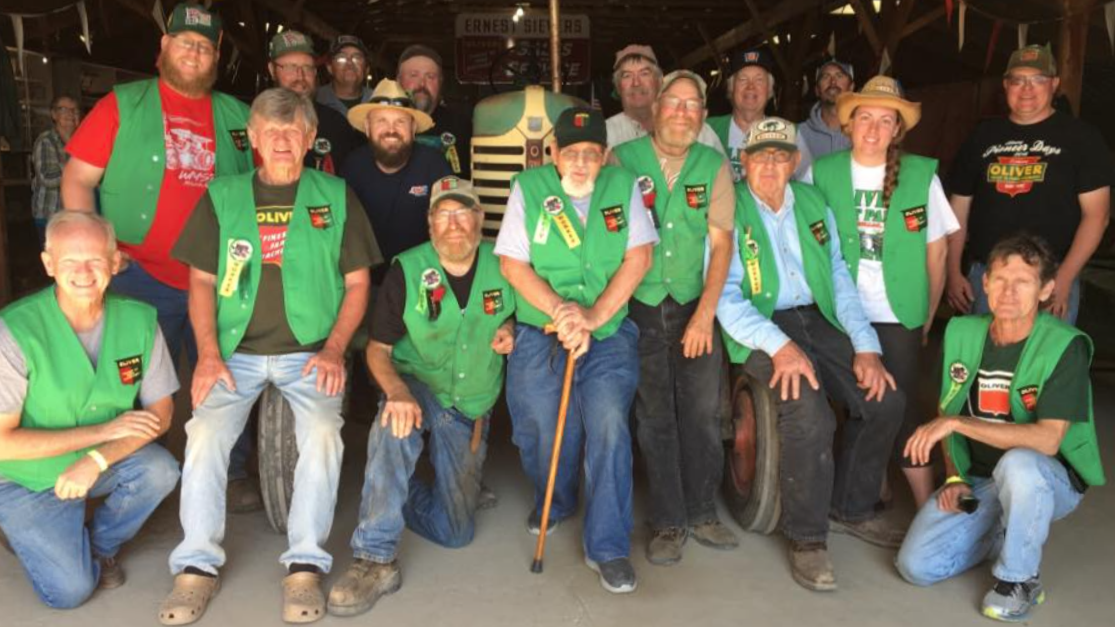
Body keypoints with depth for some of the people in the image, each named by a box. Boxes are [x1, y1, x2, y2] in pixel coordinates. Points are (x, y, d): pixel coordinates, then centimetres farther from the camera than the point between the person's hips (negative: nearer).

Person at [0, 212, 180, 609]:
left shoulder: (139, 320, -13)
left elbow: (160, 412, -9)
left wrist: (98, 459, -24)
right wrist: (103, 430, -24)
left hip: (104, 461, 3)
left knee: (160, 470, -27)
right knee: (70, 590, -14)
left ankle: (100, 546, 5)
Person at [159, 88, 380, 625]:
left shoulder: (336, 197, 7)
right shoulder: (222, 196, 10)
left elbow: (357, 282, 6)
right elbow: (201, 281, 9)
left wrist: (334, 349, -7)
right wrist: (208, 354, -5)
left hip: (310, 351, -1)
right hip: (236, 352, 1)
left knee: (322, 432, -27)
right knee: (205, 433, -23)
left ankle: (305, 565, -13)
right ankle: (197, 565, -6)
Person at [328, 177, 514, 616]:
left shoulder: (501, 266, -8)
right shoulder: (407, 271, -14)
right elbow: (378, 349, -12)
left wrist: (509, 330, -13)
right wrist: (396, 391, -33)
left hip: (470, 409, 3)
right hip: (417, 388, -2)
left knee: (456, 532, 2)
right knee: (394, 426, -40)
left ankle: (396, 492, 33)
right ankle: (376, 559, -30)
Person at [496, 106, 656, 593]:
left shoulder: (623, 186, 4)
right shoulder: (528, 188, 1)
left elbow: (639, 256, -3)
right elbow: (512, 263, -3)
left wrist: (595, 314, -14)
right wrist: (559, 310, -15)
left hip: (609, 334, 0)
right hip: (539, 335, 0)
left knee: (609, 424, -15)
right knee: (543, 433, 1)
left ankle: (608, 547, -1)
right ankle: (554, 504, 36)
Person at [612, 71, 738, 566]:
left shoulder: (714, 166, 3)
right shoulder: (623, 159, -1)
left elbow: (721, 241, -2)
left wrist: (705, 313, -11)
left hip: (697, 304, 2)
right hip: (639, 306, -1)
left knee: (703, 412, 2)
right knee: (654, 416, 2)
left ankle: (701, 512, 19)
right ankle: (668, 522, 14)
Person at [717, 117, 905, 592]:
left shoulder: (813, 204, 13)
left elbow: (839, 278, 10)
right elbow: (726, 298, -12)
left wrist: (866, 346, -3)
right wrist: (779, 345, -26)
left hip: (817, 320, 6)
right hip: (759, 330, -6)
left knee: (886, 399, -11)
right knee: (809, 413, -29)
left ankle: (851, 508, 12)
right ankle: (806, 536, -9)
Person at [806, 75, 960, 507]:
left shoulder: (922, 175, -3)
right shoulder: (822, 173, -2)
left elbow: (936, 250, 2)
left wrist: (928, 315, 3)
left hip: (899, 317, -1)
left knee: (900, 411, 0)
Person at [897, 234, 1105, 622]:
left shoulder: (1065, 346, -19)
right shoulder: (962, 333, -4)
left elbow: (1047, 440, -29)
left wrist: (957, 423, -32)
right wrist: (955, 478, -5)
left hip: (1049, 481, -4)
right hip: (977, 481, 5)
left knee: (1017, 464, -40)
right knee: (916, 566, -11)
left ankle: (1019, 580, -13)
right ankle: (1006, 533, 18)